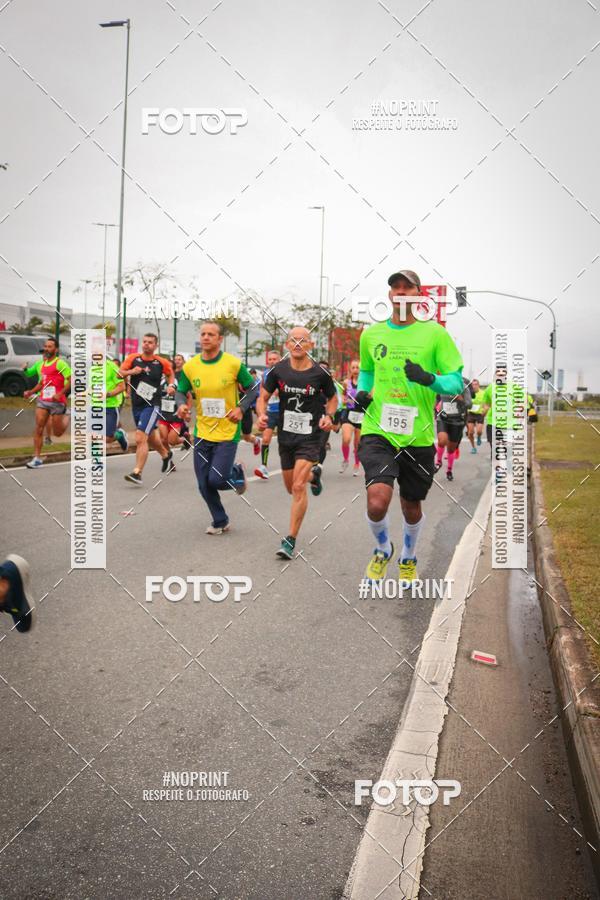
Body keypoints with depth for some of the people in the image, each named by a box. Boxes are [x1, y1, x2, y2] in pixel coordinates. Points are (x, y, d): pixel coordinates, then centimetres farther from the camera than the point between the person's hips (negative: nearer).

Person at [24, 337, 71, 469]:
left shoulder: (60, 363, -10)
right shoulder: (40, 364, 13)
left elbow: (71, 380, -14)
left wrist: (60, 393, -22)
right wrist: (31, 392, 11)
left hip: (57, 402, -6)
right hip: (42, 400, 6)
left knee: (57, 433, 6)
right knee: (38, 428, -5)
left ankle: (66, 415, 37)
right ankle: (37, 458, -1)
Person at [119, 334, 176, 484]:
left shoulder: (161, 362, -3)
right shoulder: (133, 358, 1)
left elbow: (170, 374, 15)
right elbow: (119, 373, 1)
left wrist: (171, 385, -3)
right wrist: (131, 372, -18)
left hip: (152, 405, -4)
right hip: (136, 404, 5)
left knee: (140, 438, -18)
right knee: (150, 437, 21)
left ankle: (137, 473, -15)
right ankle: (166, 455, 49)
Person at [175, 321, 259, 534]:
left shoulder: (234, 364, -9)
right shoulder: (190, 366, -2)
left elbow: (253, 389, 1)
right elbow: (181, 392, 11)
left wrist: (241, 408, -14)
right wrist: (182, 404, -11)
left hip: (227, 433, -3)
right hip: (202, 433, 4)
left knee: (216, 480, -12)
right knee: (204, 485, 6)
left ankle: (237, 473, 24)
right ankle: (220, 522, 29)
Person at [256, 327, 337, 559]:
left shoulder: (320, 373, -8)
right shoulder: (278, 370, -4)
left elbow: (332, 398, 8)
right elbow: (263, 397, 4)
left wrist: (328, 416, -11)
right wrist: (262, 414, -16)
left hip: (310, 437, -4)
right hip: (285, 436, 4)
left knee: (298, 487, -16)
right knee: (291, 488, 17)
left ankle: (290, 540, -6)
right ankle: (313, 474, 52)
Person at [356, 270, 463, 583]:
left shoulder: (434, 333, -2)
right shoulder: (371, 334, 6)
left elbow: (457, 382, -2)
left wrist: (428, 379, -22)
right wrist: (363, 392, 4)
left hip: (418, 436, 0)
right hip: (378, 431, 0)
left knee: (411, 506, 14)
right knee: (377, 501, -20)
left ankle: (408, 558, 45)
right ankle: (382, 549, 14)